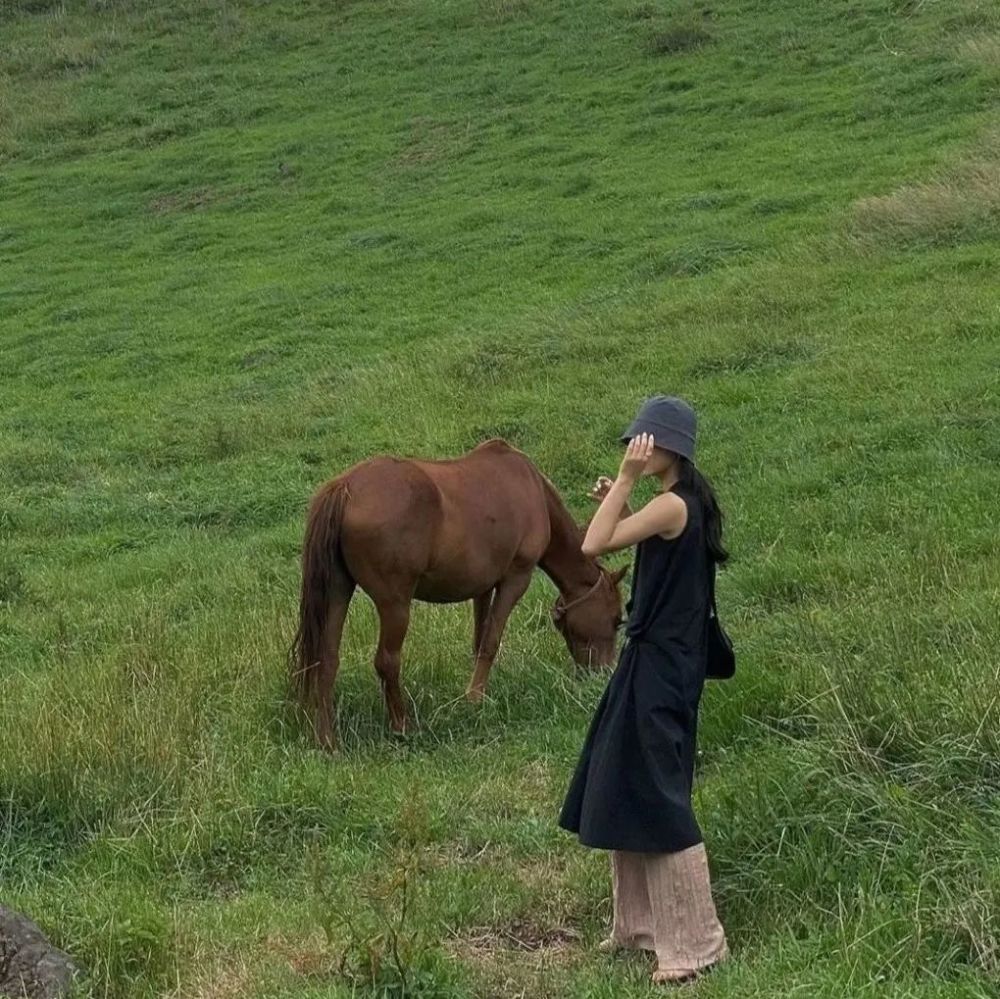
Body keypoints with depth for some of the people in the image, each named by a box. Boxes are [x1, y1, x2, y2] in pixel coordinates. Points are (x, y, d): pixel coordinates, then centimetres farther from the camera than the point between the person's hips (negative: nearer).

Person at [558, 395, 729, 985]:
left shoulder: (673, 505, -20)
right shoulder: (687, 503, 10)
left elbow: (594, 546, -25)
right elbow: (634, 541, 23)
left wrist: (627, 479, -21)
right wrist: (619, 500, 10)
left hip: (660, 667, -10)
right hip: (658, 660, 10)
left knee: (654, 796, -5)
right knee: (627, 790, 17)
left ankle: (695, 942, 2)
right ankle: (644, 924, 27)